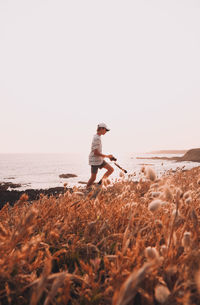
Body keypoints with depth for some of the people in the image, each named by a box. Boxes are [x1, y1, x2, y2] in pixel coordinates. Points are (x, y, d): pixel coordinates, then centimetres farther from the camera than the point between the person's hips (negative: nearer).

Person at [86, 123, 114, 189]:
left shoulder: (97, 137, 11)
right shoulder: (97, 138, -20)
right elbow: (96, 152, -23)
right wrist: (107, 156, -15)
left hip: (99, 160, 10)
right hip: (94, 160, -9)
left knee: (111, 169, 6)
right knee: (93, 178, -1)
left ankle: (100, 183, 13)